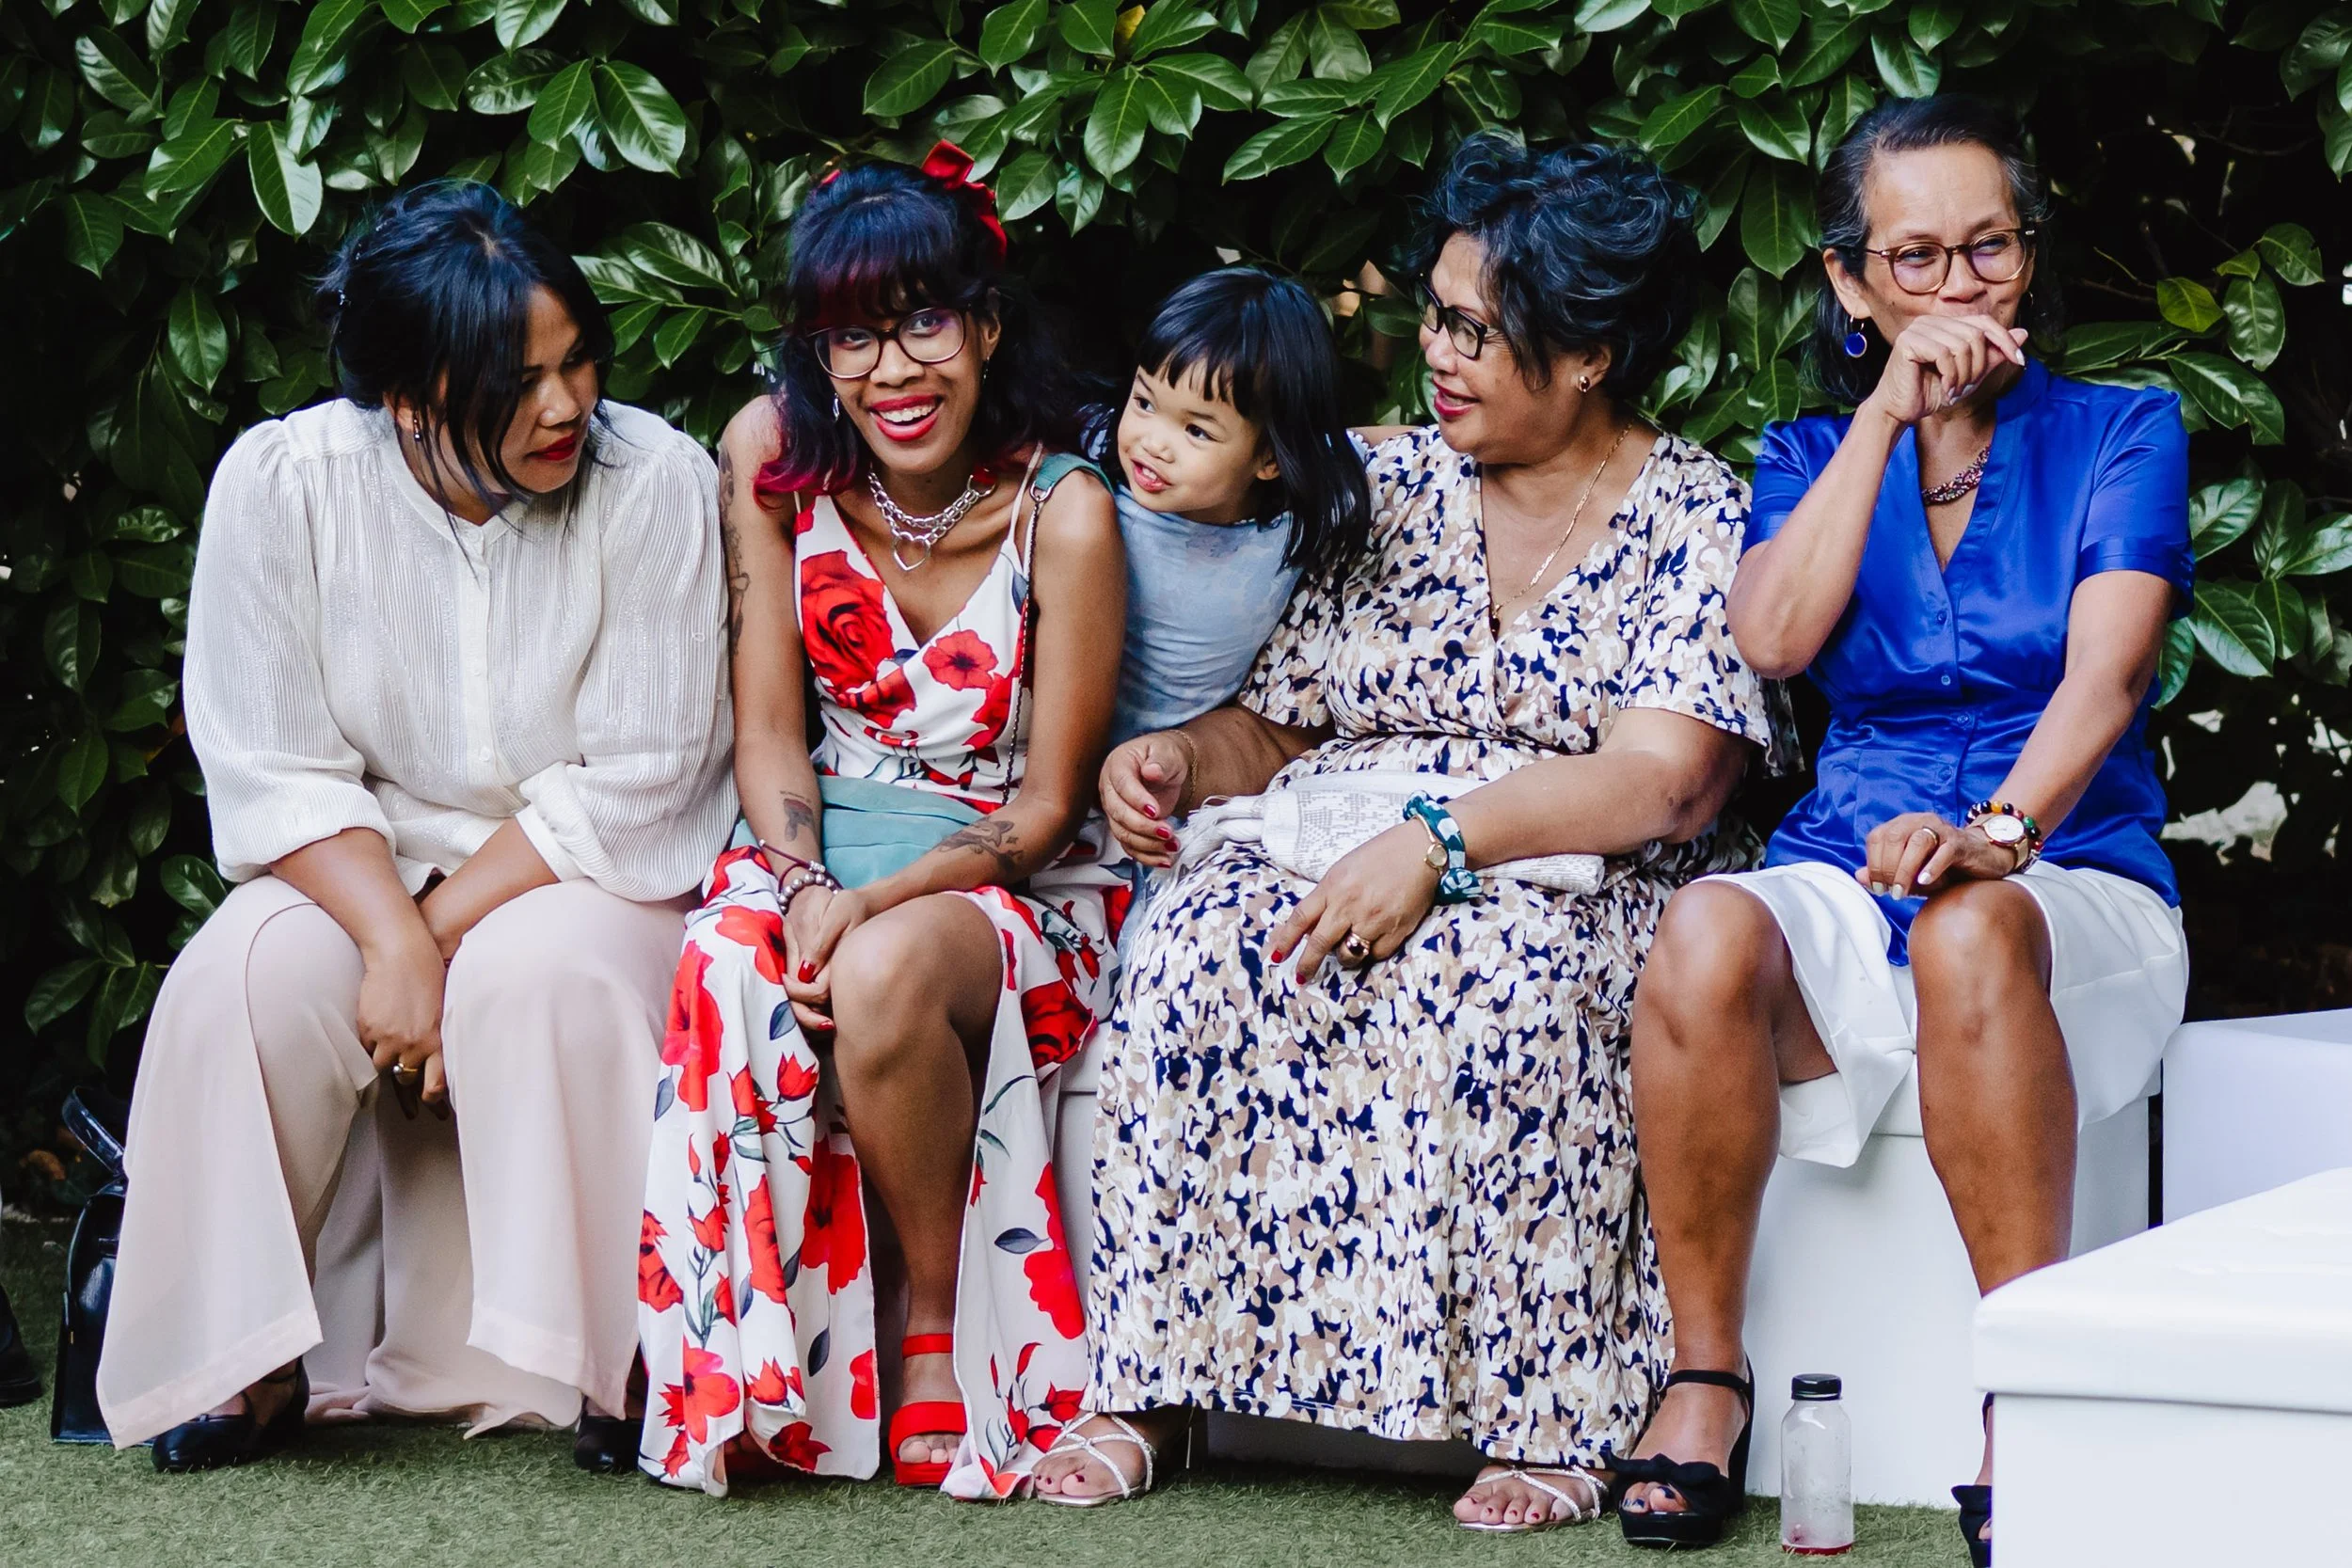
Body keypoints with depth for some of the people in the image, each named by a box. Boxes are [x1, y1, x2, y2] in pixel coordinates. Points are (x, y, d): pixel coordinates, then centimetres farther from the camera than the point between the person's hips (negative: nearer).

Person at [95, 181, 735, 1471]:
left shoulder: (654, 481, -16)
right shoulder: (280, 482, -12)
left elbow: (638, 777, -14)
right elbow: (275, 771, -10)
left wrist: (448, 925, -20)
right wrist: (394, 939, -25)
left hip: (586, 878, -2)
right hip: (358, 869, 2)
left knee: (539, 975, -34)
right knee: (250, 978, -28)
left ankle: (603, 1363, -19)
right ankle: (243, 1365, -11)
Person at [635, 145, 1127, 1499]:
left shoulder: (1063, 513, -12)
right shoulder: (776, 458, -1)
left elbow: (1045, 806, -9)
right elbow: (770, 729, 1)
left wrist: (874, 906, -24)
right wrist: (804, 889, -19)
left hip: (1018, 884, -3)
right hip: (826, 845, 3)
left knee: (890, 973, -37)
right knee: (733, 968, -32)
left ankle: (942, 1315, -12)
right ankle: (755, 1378, -16)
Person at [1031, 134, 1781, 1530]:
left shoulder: (1700, 522, 0)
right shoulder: (1395, 493, 16)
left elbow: (1662, 783, -13)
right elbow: (1280, 726, 19)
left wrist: (1439, 842, -25)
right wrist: (1183, 756, -5)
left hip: (1582, 893, -4)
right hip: (1340, 860, 4)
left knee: (1489, 971, -39)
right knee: (1206, 940, -28)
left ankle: (1549, 1420, -29)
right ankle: (1150, 1386, -25)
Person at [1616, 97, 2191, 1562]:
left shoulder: (2121, 433, 8)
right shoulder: (1813, 455, 18)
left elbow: (2106, 672, -10)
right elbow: (1774, 637, -3)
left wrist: (2000, 829, -29)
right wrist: (1887, 419, -5)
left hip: (2071, 880, -2)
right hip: (1850, 878, 2)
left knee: (1968, 929, -40)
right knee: (1706, 933, -34)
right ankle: (1704, 1374, -22)